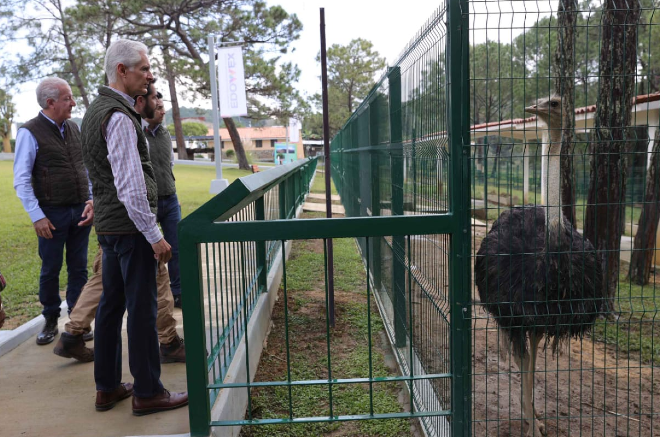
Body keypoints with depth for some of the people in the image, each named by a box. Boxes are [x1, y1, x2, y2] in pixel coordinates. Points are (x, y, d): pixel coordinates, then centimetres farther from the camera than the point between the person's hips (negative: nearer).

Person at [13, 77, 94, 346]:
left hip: (80, 211, 5)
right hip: (52, 214, -4)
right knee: (50, 270, 8)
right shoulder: (30, 132, -8)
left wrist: (91, 200, 2)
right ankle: (50, 321, 24)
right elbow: (21, 180, -9)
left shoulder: (74, 129, 9)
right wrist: (37, 217, -12)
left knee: (78, 269, 10)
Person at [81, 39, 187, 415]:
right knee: (142, 309, -2)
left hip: (108, 224, 10)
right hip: (130, 226, -10)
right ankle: (147, 392, 9)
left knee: (112, 304, 14)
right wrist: (155, 235, -18)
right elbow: (130, 186, -22)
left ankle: (107, 387, 25)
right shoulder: (119, 117, -17)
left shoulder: (98, 109, 16)